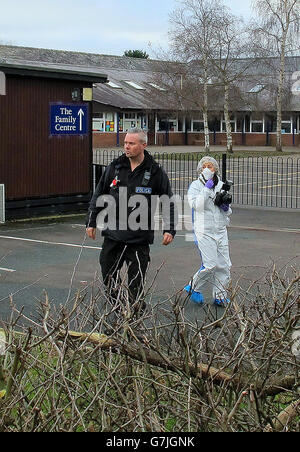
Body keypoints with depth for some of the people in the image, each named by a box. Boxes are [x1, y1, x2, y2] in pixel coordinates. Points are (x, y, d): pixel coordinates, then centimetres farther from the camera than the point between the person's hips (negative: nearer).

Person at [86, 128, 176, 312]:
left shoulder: (156, 172, -3)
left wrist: (170, 230, -5)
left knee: (136, 284, 1)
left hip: (140, 238, -3)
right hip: (113, 234, 3)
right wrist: (91, 222, 12)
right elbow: (99, 196, 14)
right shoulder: (115, 167, 5)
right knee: (108, 275, 9)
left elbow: (169, 202, 2)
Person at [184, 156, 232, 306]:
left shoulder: (221, 185, 15)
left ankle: (220, 296, 16)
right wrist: (206, 189, -18)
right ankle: (193, 288, 11)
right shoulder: (195, 185, -1)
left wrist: (226, 208, -1)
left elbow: (229, 212, 22)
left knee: (224, 265, 4)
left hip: (221, 231, 6)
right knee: (210, 265, -12)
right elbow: (196, 205, -17)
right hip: (204, 231, -6)